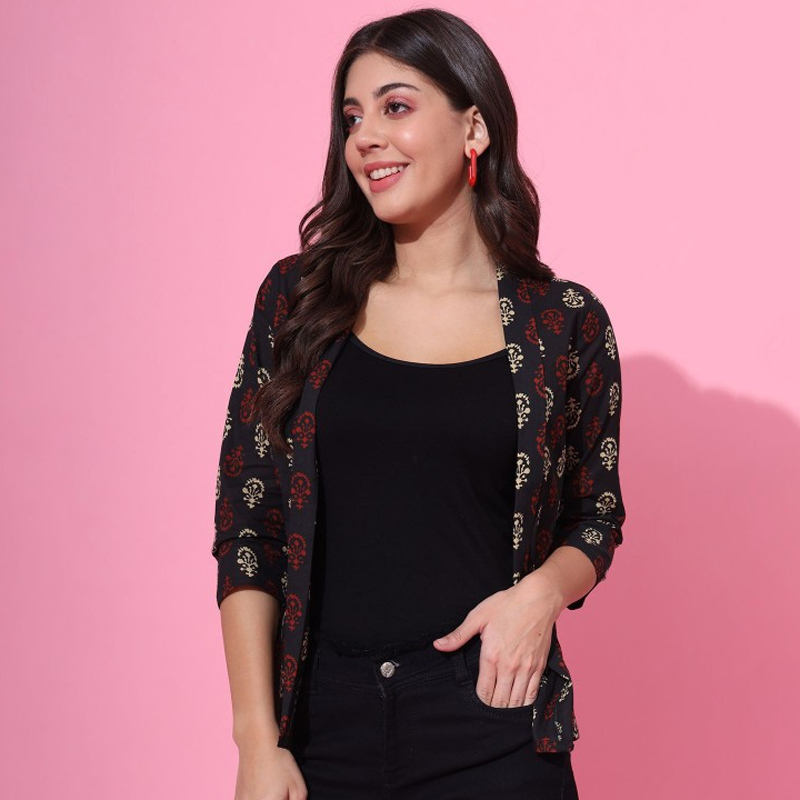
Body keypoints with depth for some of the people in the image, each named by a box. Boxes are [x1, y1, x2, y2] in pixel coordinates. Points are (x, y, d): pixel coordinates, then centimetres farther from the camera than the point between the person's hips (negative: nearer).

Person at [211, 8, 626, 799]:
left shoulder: (566, 323, -1)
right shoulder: (297, 298, 2)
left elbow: (595, 518, 11)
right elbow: (245, 527, 1)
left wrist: (543, 590, -11)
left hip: (492, 730, -1)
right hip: (325, 726, 1)